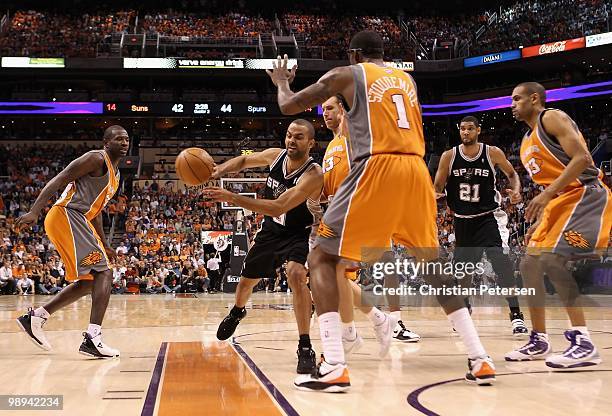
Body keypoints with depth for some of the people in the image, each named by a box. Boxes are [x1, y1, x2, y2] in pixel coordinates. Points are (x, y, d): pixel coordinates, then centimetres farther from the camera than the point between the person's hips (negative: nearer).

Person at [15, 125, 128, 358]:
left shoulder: (115, 174, 22)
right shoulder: (96, 159, -7)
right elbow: (57, 181, -14)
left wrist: (104, 246, 27)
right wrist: (34, 212, -24)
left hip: (80, 221, 10)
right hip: (66, 216, -10)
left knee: (89, 282, 14)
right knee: (104, 273, -18)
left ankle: (35, 317, 18)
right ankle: (93, 339, -24)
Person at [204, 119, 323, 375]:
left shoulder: (313, 174, -32)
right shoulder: (275, 155, -13)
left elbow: (278, 208, -41)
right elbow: (243, 161, 8)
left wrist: (232, 198, -44)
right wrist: (220, 169, -13)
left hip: (300, 233, -6)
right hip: (271, 230, 6)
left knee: (296, 274, -33)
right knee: (247, 279, 19)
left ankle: (305, 348, -24)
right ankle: (237, 312, 55)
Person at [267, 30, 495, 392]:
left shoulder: (346, 75, 13)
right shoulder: (407, 80, 27)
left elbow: (289, 106, 16)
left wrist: (282, 82, 38)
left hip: (376, 169, -5)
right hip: (416, 171, 5)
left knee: (322, 258, 6)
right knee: (431, 262, 22)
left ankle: (334, 367, -8)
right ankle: (480, 359, 15)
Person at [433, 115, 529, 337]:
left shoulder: (493, 153, -9)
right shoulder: (449, 156, -6)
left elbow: (512, 174, 7)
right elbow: (437, 187, 0)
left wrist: (516, 191, -13)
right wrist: (435, 195, -23)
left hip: (489, 216, -3)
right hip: (462, 219, 3)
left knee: (501, 260, -23)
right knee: (462, 266, 14)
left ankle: (516, 314, -21)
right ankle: (464, 308, 41)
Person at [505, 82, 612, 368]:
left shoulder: (552, 118, -7)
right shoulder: (527, 144, 20)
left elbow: (582, 158, -20)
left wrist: (546, 194, -26)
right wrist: (538, 223, 17)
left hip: (586, 196, -10)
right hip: (560, 202, 10)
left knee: (551, 259, -25)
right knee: (529, 265, 7)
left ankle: (583, 343, -24)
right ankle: (539, 341, 16)